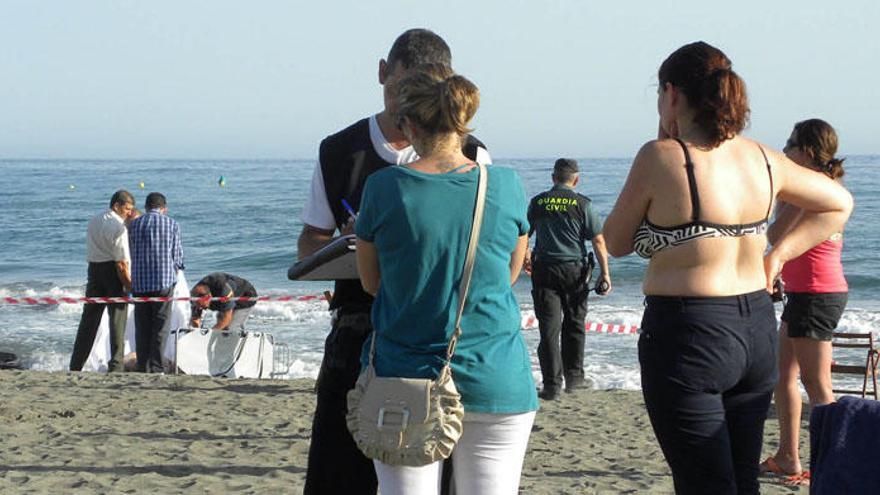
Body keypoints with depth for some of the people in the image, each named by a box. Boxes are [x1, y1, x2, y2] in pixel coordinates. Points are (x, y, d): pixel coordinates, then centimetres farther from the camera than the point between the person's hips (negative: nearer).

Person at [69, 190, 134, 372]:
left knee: (89, 318, 13)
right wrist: (130, 285, -13)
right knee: (117, 319, 1)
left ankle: (75, 366, 15)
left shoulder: (93, 222, 11)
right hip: (112, 272, -7)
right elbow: (121, 262, -17)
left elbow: (92, 251, 13)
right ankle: (115, 365, 0)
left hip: (94, 269, 7)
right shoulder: (118, 226, -15)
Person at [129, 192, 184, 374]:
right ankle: (157, 369, -3)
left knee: (142, 328, 9)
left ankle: (143, 368, 9)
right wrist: (175, 269, 24)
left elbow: (131, 255, 10)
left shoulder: (135, 224, 5)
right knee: (160, 328, 1)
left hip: (140, 283, 2)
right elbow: (177, 255, 3)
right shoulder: (172, 224, 1)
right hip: (164, 282, -2)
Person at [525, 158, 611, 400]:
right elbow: (598, 240, -6)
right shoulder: (582, 204, -3)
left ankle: (552, 385, -4)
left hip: (544, 270, 1)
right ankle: (574, 377, 21)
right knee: (574, 325, 15)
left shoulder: (537, 202, 3)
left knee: (549, 328, 0)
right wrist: (605, 272, 1)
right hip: (575, 270, 0)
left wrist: (526, 258, 33)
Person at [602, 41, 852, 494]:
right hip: (757, 331, 7)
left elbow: (615, 243, -1)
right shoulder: (761, 158, 5)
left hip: (688, 339, -7)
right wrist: (775, 256, 12)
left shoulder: (662, 157, -13)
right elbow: (838, 204, 19)